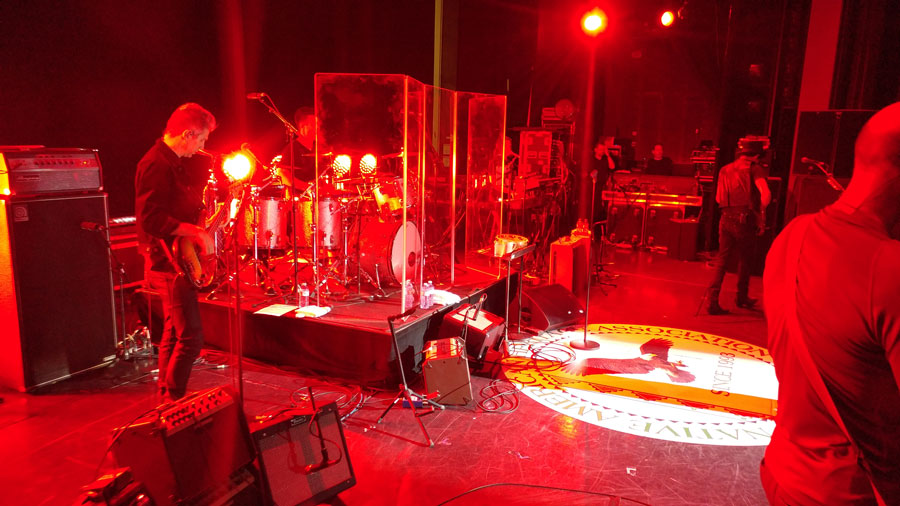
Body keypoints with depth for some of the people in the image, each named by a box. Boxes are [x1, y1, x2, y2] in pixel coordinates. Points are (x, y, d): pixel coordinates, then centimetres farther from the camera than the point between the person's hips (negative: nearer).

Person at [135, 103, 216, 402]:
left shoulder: (173, 163, 14)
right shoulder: (156, 164, -18)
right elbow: (151, 219, -26)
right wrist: (195, 231, -26)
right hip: (167, 261, -11)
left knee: (175, 331, 17)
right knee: (191, 337, -9)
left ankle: (166, 398, 28)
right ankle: (173, 403, 3)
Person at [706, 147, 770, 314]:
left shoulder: (725, 169, 17)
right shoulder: (753, 168, -1)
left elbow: (718, 198, 17)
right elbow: (766, 194, -13)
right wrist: (761, 215, -2)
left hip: (725, 218, 4)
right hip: (743, 219, -4)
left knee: (722, 258, 6)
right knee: (745, 259, 13)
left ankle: (712, 299, -4)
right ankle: (742, 298, 26)